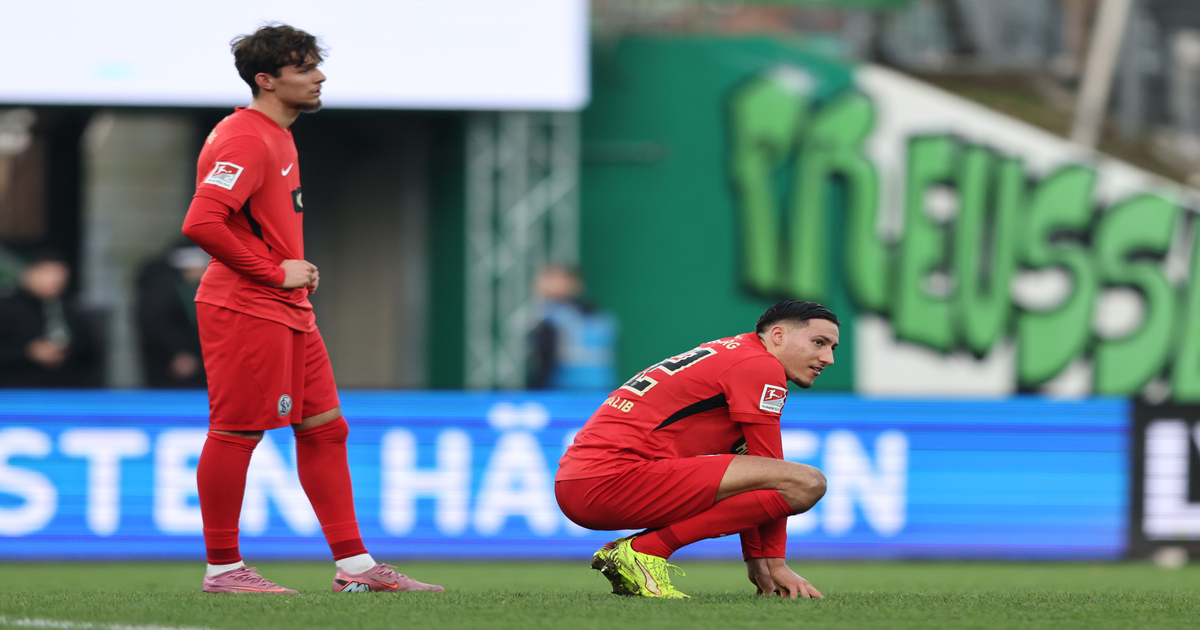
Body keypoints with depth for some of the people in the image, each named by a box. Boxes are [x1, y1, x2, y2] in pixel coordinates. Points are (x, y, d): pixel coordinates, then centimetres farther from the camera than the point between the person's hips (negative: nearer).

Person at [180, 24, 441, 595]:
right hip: (247, 311, -10)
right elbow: (201, 223, -27)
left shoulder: (277, 137, 17)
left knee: (324, 428, 9)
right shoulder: (247, 140, -16)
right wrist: (276, 273, -19)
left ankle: (354, 566, 11)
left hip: (287, 312, 10)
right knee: (236, 433, -3)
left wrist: (297, 271, 12)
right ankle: (222, 568, 4)